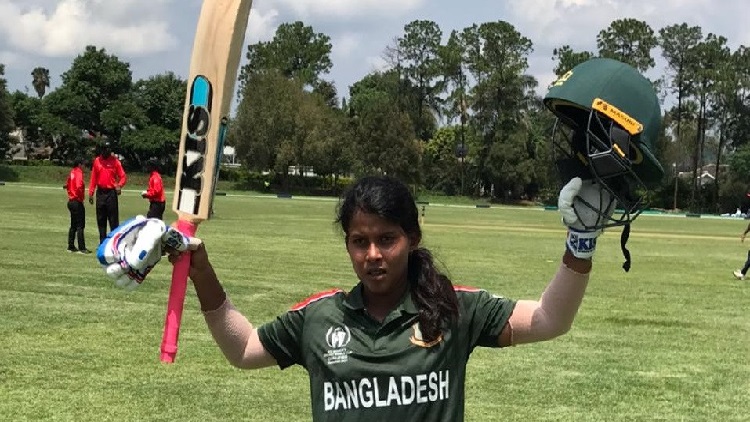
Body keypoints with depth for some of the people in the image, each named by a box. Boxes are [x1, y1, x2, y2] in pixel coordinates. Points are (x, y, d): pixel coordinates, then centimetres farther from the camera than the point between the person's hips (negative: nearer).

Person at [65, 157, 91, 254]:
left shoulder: (72, 173, 11)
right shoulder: (78, 173, -14)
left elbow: (67, 185, 20)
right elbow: (79, 186, -28)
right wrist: (81, 197, -15)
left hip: (71, 201, 9)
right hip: (77, 202, -9)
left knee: (73, 225, 15)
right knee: (80, 226, -6)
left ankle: (71, 246, 19)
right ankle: (81, 248, -6)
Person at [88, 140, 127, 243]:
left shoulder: (115, 161, -1)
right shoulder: (97, 161, 8)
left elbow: (123, 177, -1)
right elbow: (93, 178, 11)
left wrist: (119, 185, -21)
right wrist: (91, 193, 5)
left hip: (111, 193, -4)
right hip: (100, 193, 4)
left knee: (113, 219, -6)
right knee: (101, 219, 9)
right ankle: (102, 242, 16)